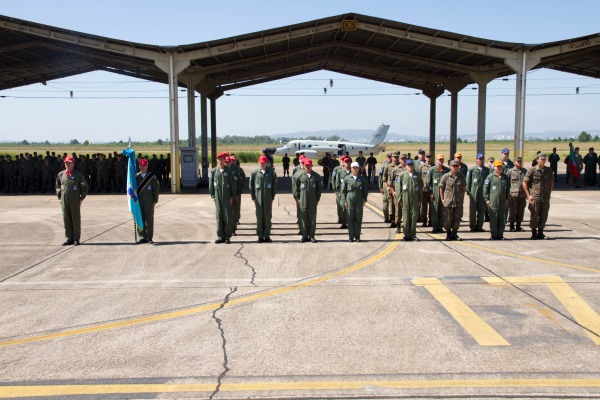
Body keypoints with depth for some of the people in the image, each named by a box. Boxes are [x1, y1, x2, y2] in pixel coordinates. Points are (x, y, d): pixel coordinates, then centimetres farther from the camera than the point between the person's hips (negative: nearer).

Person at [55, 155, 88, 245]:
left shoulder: (78, 175, 1)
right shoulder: (60, 174, 8)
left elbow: (84, 187, 3)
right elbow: (57, 186, 19)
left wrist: (81, 198, -1)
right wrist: (60, 197, 11)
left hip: (75, 201, -3)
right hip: (64, 200, 3)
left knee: (76, 219, 1)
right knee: (66, 220, 5)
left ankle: (76, 239, 7)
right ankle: (68, 238, 13)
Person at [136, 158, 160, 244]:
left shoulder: (152, 176, 1)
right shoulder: (136, 176, 9)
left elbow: (156, 189, 1)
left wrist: (155, 201, -4)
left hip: (149, 201, -3)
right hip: (138, 201, 3)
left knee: (149, 219, -1)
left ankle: (149, 238, 7)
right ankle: (142, 237, 12)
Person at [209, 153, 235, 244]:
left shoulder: (229, 171, 1)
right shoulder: (213, 171, 5)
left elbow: (233, 185, 1)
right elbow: (211, 184, 8)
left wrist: (232, 197, -4)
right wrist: (213, 196, 2)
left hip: (227, 197, -2)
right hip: (217, 197, 2)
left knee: (228, 216, 0)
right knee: (219, 216, 4)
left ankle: (227, 237, 7)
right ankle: (220, 236, 11)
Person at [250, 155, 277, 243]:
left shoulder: (271, 173, 4)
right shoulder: (254, 173, 4)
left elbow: (274, 186, 6)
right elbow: (251, 186, 7)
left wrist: (272, 197, 2)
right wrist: (253, 198, 3)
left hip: (268, 198, 0)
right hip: (258, 198, 0)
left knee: (268, 217, 3)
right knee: (259, 217, 2)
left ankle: (267, 236, 10)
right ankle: (260, 236, 8)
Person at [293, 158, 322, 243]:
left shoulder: (316, 176, 6)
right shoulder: (300, 175, 2)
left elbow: (319, 188, 10)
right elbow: (296, 187, 7)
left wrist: (317, 199, 5)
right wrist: (297, 198, 2)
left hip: (313, 201, 1)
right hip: (303, 200, -1)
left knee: (312, 218, 2)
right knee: (303, 218, 1)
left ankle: (311, 236, 11)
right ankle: (305, 236, 9)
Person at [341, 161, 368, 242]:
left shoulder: (362, 178, 7)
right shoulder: (347, 178, 3)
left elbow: (365, 190, 12)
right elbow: (343, 191, 5)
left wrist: (364, 200, 4)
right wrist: (344, 201, -1)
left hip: (359, 201, 1)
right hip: (349, 200, -1)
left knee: (358, 219, 1)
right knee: (350, 219, 0)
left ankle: (357, 236, 9)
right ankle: (351, 236, 7)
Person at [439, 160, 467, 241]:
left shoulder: (461, 177, 4)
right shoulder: (445, 176, -4)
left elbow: (463, 188, 14)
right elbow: (441, 188, 3)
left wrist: (462, 198, 9)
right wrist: (442, 199, 0)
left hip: (458, 202, 2)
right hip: (448, 201, -2)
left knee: (457, 219, 5)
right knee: (448, 219, 5)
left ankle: (454, 234, 18)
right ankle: (448, 235, 18)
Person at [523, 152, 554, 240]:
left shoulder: (549, 170, 7)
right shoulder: (532, 170, -5)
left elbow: (551, 182, 19)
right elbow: (524, 182, -2)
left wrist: (549, 193, 10)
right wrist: (528, 195, -5)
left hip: (546, 198, 4)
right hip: (534, 197, -4)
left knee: (544, 216, 7)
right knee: (534, 216, 1)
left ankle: (540, 233, 18)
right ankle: (534, 233, 10)